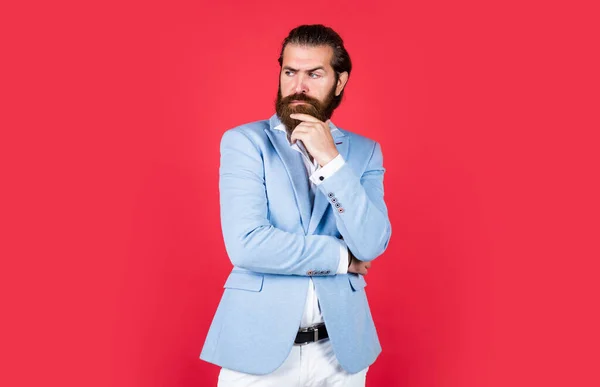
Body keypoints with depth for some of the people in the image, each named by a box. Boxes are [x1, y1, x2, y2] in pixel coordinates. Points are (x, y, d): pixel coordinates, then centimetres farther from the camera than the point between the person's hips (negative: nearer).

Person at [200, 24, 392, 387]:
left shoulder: (365, 151, 3)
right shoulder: (244, 141, -5)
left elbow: (371, 245, -10)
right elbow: (246, 244, -17)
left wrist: (330, 160, -18)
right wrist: (341, 257, -9)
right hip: (258, 347, -2)